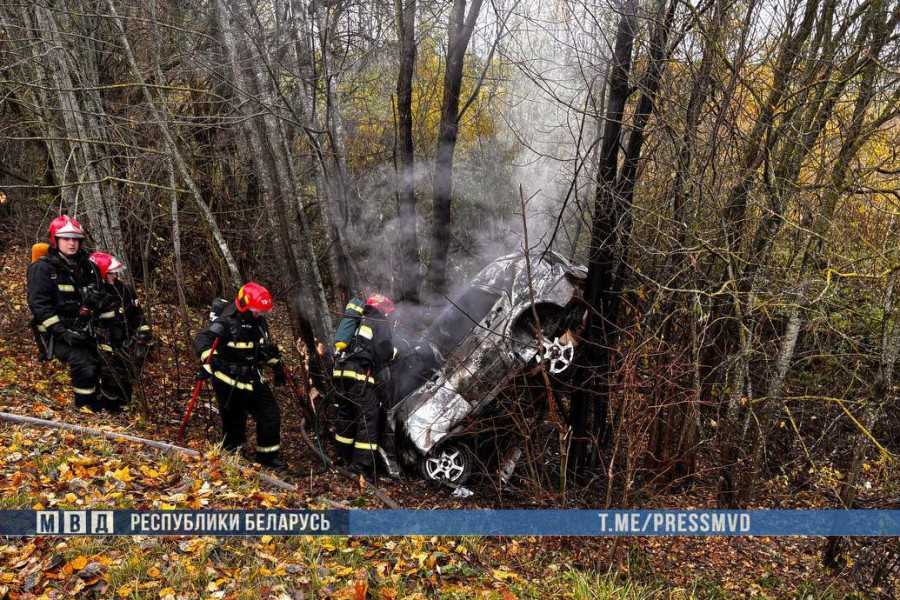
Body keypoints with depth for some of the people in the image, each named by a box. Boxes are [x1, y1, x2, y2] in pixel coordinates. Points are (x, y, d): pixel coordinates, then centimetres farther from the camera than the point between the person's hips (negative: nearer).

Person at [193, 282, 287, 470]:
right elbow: (202, 339, -32)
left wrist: (277, 365, 23)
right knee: (234, 422, 2)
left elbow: (265, 347, 22)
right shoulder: (227, 322, -19)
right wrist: (208, 359, -47)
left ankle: (268, 456, 20)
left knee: (271, 414, 6)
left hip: (251, 378, 7)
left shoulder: (258, 322, 6)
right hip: (229, 382, -7)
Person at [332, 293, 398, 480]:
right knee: (368, 419, -6)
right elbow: (385, 352, -10)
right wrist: (394, 352, 10)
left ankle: (343, 457, 28)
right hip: (361, 375, -8)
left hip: (341, 373, 8)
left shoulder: (359, 322, 25)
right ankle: (362, 466, -9)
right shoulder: (380, 322, 2)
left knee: (345, 416, 17)